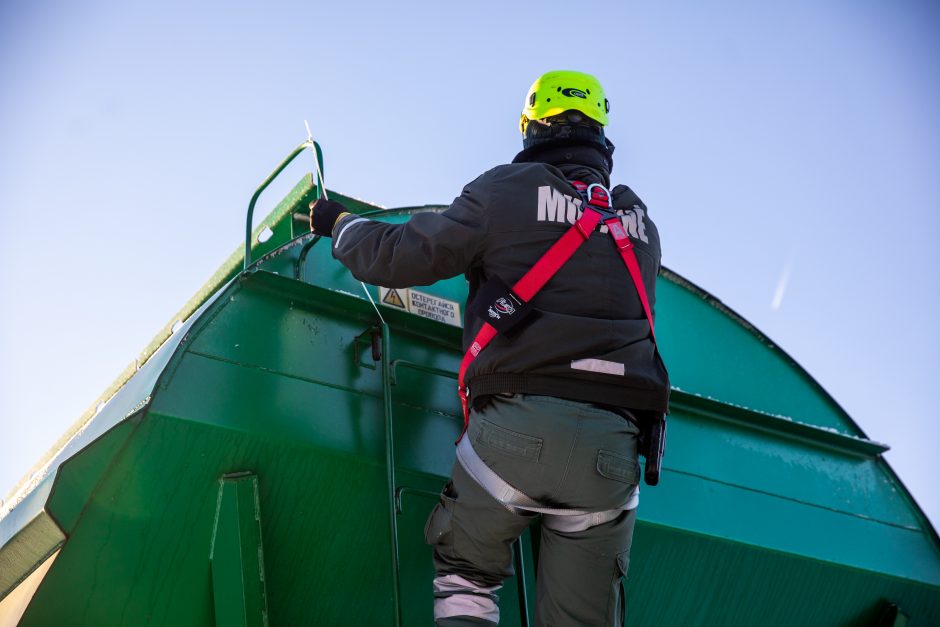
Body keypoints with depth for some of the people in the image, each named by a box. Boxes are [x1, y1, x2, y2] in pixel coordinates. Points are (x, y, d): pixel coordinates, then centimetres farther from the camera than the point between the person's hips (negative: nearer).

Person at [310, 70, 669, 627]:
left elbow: (400, 258, 3)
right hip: (612, 446, 4)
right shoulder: (641, 224, 17)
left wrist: (340, 224, 23)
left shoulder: (508, 190, 3)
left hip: (515, 428, -3)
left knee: (465, 573, 20)